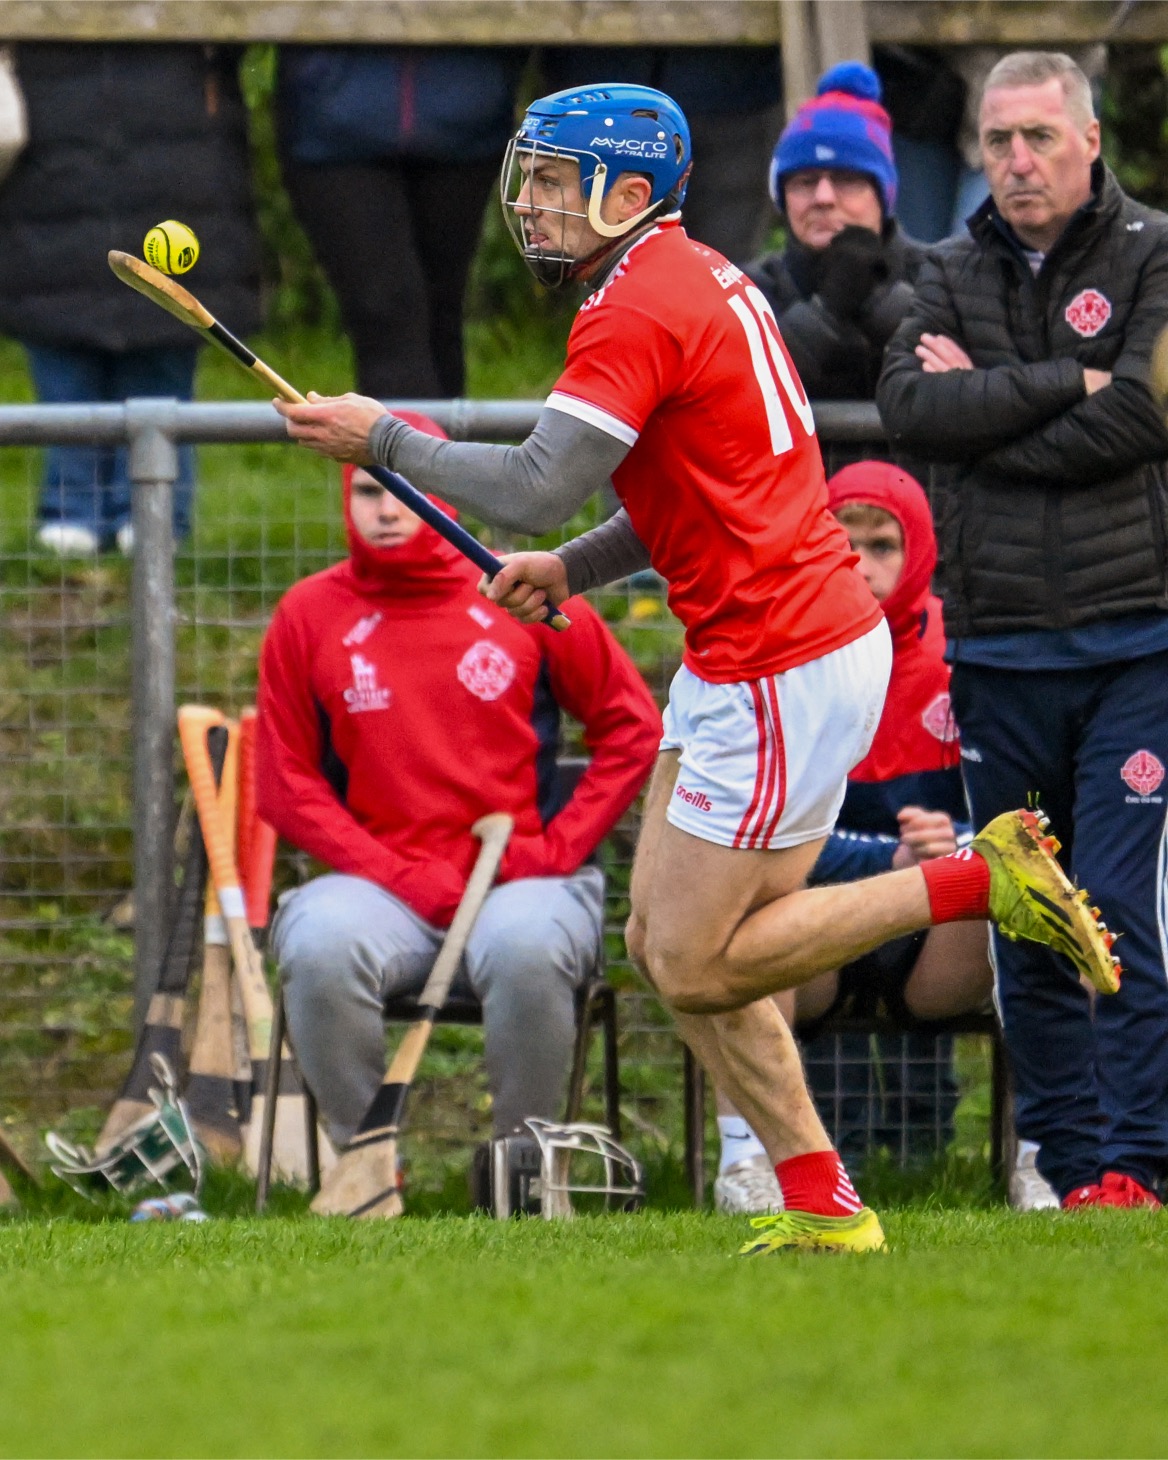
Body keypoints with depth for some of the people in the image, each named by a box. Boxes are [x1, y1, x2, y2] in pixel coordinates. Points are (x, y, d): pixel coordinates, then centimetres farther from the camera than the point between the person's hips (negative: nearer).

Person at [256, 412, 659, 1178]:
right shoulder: (310, 616, 8)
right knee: (322, 949, -33)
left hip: (519, 880, -1)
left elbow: (632, 727, 9)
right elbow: (286, 782, 6)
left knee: (526, 950, -36)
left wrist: (557, 848, -4)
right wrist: (397, 877, -7)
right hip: (376, 882, 1)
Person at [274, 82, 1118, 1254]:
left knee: (695, 967, -5)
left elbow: (536, 488, -24)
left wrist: (384, 440, -12)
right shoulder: (700, 281, 14)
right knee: (663, 941, 10)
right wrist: (570, 570, 11)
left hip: (784, 670, -10)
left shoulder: (637, 312, -17)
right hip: (740, 661, 10)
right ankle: (823, 1206, 11)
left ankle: (978, 880, -4)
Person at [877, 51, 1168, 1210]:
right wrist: (1062, 386, -10)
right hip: (997, 644, 4)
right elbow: (908, 407, -4)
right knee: (1026, 929, 5)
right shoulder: (954, 274, 13)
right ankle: (1068, 1167, 10)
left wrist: (985, 409, -5)